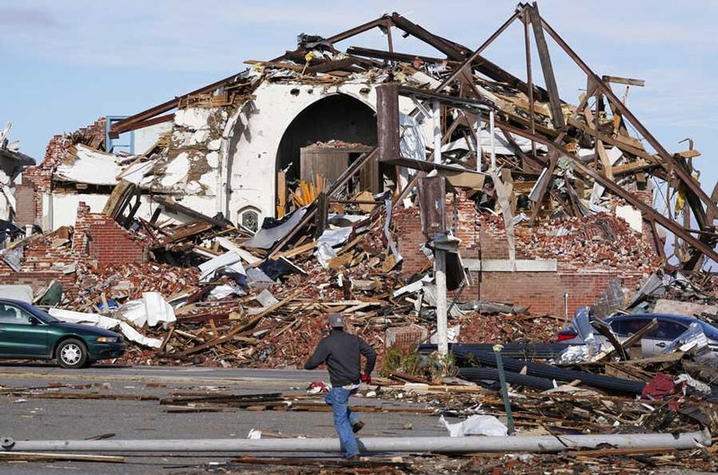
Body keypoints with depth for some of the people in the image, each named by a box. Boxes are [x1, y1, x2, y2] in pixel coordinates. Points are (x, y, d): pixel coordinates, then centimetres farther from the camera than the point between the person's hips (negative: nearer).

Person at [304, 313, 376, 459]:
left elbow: (313, 363, -16)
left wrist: (306, 365, 8)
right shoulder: (354, 339, 5)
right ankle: (354, 421, 18)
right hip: (355, 383, 6)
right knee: (330, 399, 31)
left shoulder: (326, 343, -11)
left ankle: (352, 450, 9)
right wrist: (367, 373, 10)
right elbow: (372, 354, -1)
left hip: (341, 386, -6)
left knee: (340, 420, 9)